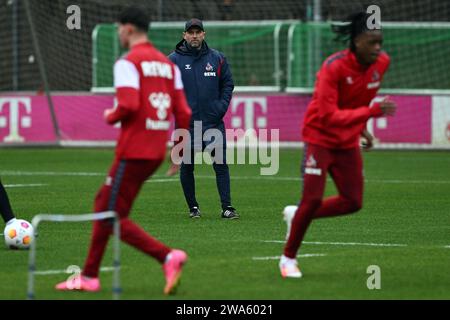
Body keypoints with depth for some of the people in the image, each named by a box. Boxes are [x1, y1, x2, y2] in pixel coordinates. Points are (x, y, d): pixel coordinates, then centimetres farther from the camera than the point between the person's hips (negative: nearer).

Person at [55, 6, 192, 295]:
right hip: (156, 153, 8)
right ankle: (89, 276, 21)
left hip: (133, 153, -8)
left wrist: (111, 117, -2)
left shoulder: (128, 63, -10)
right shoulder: (168, 64, 13)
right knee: (105, 203, 18)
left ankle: (168, 256, -19)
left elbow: (128, 105, -23)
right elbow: (183, 112, 8)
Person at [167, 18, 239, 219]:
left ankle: (227, 207, -4)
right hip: (186, 123, -1)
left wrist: (222, 106, 0)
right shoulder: (174, 60, 2)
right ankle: (193, 207, 16)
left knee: (221, 164, -4)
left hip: (213, 121, 1)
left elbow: (228, 84, 13)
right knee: (187, 166, 4)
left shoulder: (217, 58, 8)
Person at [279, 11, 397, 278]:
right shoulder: (334, 67, -26)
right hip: (320, 138, -6)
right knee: (313, 199, -11)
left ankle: (297, 215, 26)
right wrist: (371, 111, -38)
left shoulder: (382, 62, -7)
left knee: (353, 202, 3)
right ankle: (289, 258, 8)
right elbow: (329, 116, -31)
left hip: (348, 143, 6)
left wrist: (362, 128, 10)